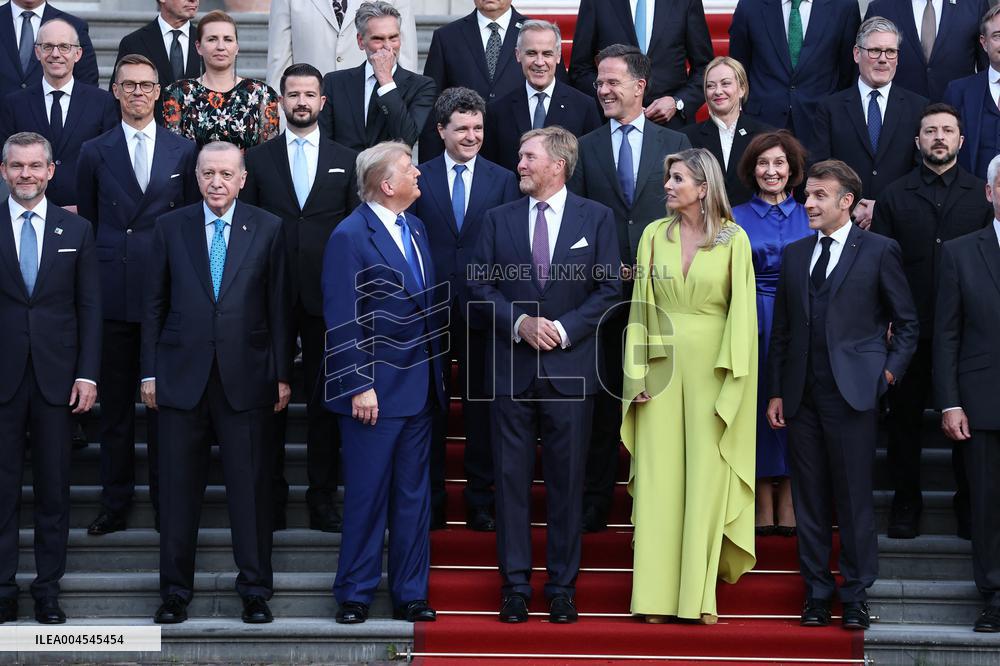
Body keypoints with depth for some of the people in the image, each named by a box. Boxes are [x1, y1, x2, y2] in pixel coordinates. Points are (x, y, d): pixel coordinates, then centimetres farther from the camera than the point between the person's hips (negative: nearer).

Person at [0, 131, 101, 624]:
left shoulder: (76, 230, 6)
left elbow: (90, 307, 6)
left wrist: (88, 374, -2)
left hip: (56, 375, 1)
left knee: (54, 488, 6)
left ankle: (48, 590, 14)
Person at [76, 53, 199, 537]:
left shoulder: (184, 151, 6)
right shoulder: (95, 152, 6)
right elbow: (86, 223, 8)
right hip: (113, 293, 0)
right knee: (115, 403, 6)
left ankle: (166, 503, 13)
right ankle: (114, 503, 15)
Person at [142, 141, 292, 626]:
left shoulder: (268, 229, 4)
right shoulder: (170, 227, 6)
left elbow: (279, 307, 4)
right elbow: (155, 304, 7)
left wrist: (282, 375, 1)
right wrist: (149, 372, 3)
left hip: (246, 376, -1)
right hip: (182, 376, 1)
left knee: (251, 486, 1)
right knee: (179, 487, 5)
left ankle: (255, 590, 12)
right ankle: (175, 591, 14)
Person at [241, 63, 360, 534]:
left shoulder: (346, 161, 8)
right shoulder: (258, 159, 8)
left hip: (326, 296, 0)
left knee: (325, 398, 4)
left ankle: (323, 499, 11)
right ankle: (271, 497, 11)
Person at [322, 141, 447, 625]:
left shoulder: (415, 228, 13)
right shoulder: (350, 236, -11)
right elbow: (342, 321, -14)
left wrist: (436, 367, 12)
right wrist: (359, 386, -17)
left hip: (419, 386, 7)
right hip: (376, 389, -7)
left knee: (413, 496, 11)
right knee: (367, 496, 0)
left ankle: (410, 595, 18)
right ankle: (354, 597, 11)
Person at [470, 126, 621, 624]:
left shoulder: (596, 218, 3)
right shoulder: (498, 219, 8)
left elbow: (609, 289, 0)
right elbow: (481, 285, 5)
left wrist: (564, 329, -11)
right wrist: (520, 323, -10)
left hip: (570, 367, -1)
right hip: (511, 368, 1)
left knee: (566, 480, 3)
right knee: (511, 477, 2)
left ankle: (562, 587, 11)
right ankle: (515, 585, 9)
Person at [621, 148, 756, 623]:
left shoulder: (733, 239, -1)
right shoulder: (654, 235, 6)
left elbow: (742, 311, -3)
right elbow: (640, 307, 7)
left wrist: (729, 376, -10)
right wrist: (637, 373, 0)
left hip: (711, 369, -2)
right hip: (661, 365, 2)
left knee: (706, 476, -1)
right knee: (658, 477, 0)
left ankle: (699, 595, 4)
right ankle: (656, 595, 4)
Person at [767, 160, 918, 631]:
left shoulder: (879, 251, 0)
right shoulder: (794, 254, 13)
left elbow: (906, 322, 4)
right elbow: (781, 330, 14)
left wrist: (889, 373, -5)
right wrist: (775, 392, 10)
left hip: (852, 394, -4)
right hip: (802, 396, 4)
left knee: (854, 498, 0)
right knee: (809, 499, 8)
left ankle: (856, 593, 10)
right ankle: (817, 589, 18)